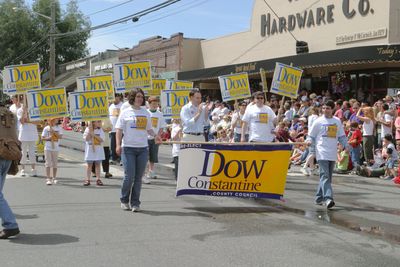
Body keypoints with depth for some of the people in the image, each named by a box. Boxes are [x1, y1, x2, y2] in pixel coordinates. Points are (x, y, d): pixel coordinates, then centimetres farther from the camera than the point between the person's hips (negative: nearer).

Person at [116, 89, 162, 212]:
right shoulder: (125, 112, 2)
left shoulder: (146, 113, 12)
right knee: (129, 176, -6)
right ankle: (124, 200, 16)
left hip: (143, 148, 3)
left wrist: (155, 135, -1)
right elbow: (119, 130, -1)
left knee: (138, 178, 5)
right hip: (128, 148, -3)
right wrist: (118, 145, -12)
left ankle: (135, 203, 14)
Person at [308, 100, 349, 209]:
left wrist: (346, 145, 5)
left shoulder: (337, 121, 12)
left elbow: (341, 136, 18)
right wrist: (309, 141, -14)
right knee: (325, 175, -16)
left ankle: (319, 197, 20)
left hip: (333, 153, 5)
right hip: (322, 153, -5)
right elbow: (311, 135, 6)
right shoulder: (318, 121, 2)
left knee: (328, 177, 9)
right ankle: (328, 198, -25)